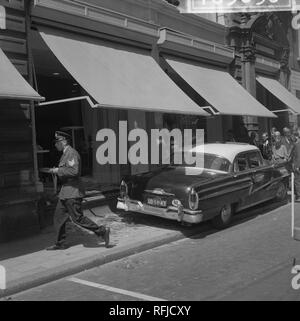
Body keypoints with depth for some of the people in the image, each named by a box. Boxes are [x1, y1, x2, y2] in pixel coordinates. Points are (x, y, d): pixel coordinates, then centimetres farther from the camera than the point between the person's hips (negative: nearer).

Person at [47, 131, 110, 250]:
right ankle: (60, 243, 21)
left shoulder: (72, 153, -15)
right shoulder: (66, 154, 18)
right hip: (66, 191, 10)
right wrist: (56, 171, 13)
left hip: (72, 192, -10)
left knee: (78, 218, -8)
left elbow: (74, 171, -27)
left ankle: (102, 231, 0)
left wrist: (58, 170, -18)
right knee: (59, 217, 12)